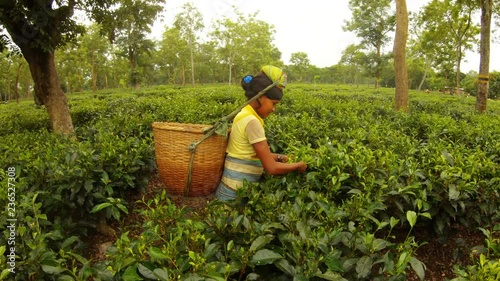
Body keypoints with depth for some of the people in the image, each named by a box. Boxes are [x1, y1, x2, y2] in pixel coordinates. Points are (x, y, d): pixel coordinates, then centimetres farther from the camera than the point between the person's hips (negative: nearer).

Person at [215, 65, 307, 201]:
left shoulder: (245, 115, 5)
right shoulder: (252, 121, -22)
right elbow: (271, 168, -21)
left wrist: (278, 157, 6)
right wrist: (297, 165, -7)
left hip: (236, 188, 9)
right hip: (236, 192, -9)